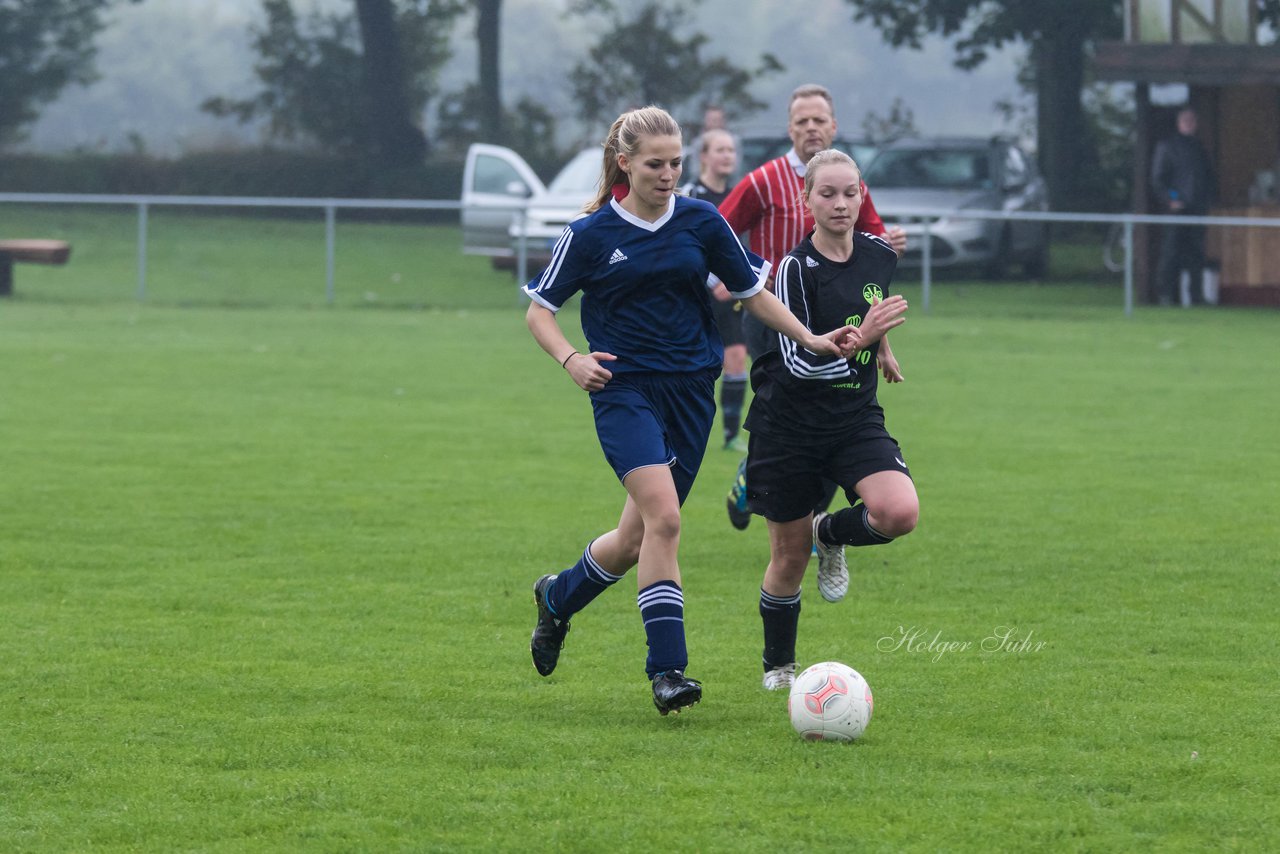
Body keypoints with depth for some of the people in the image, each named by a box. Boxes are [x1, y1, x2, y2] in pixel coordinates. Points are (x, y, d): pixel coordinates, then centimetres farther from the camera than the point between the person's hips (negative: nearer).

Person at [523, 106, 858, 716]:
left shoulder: (701, 222, 3)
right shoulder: (592, 234, -4)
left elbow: (752, 293, 14)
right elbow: (539, 310, 3)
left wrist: (810, 339, 3)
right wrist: (571, 359, -15)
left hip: (691, 390, 4)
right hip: (625, 389, -4)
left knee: (637, 538, 7)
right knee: (662, 516, -23)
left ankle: (558, 597, 38)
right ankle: (667, 669, -21)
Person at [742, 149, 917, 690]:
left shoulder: (880, 256, -1)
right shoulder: (797, 268, -17)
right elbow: (798, 364, -22)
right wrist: (860, 338, -32)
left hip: (856, 418, 4)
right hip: (790, 424, -4)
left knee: (899, 512, -23)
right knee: (789, 555, 5)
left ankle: (831, 534, 11)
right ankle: (778, 666, 29)